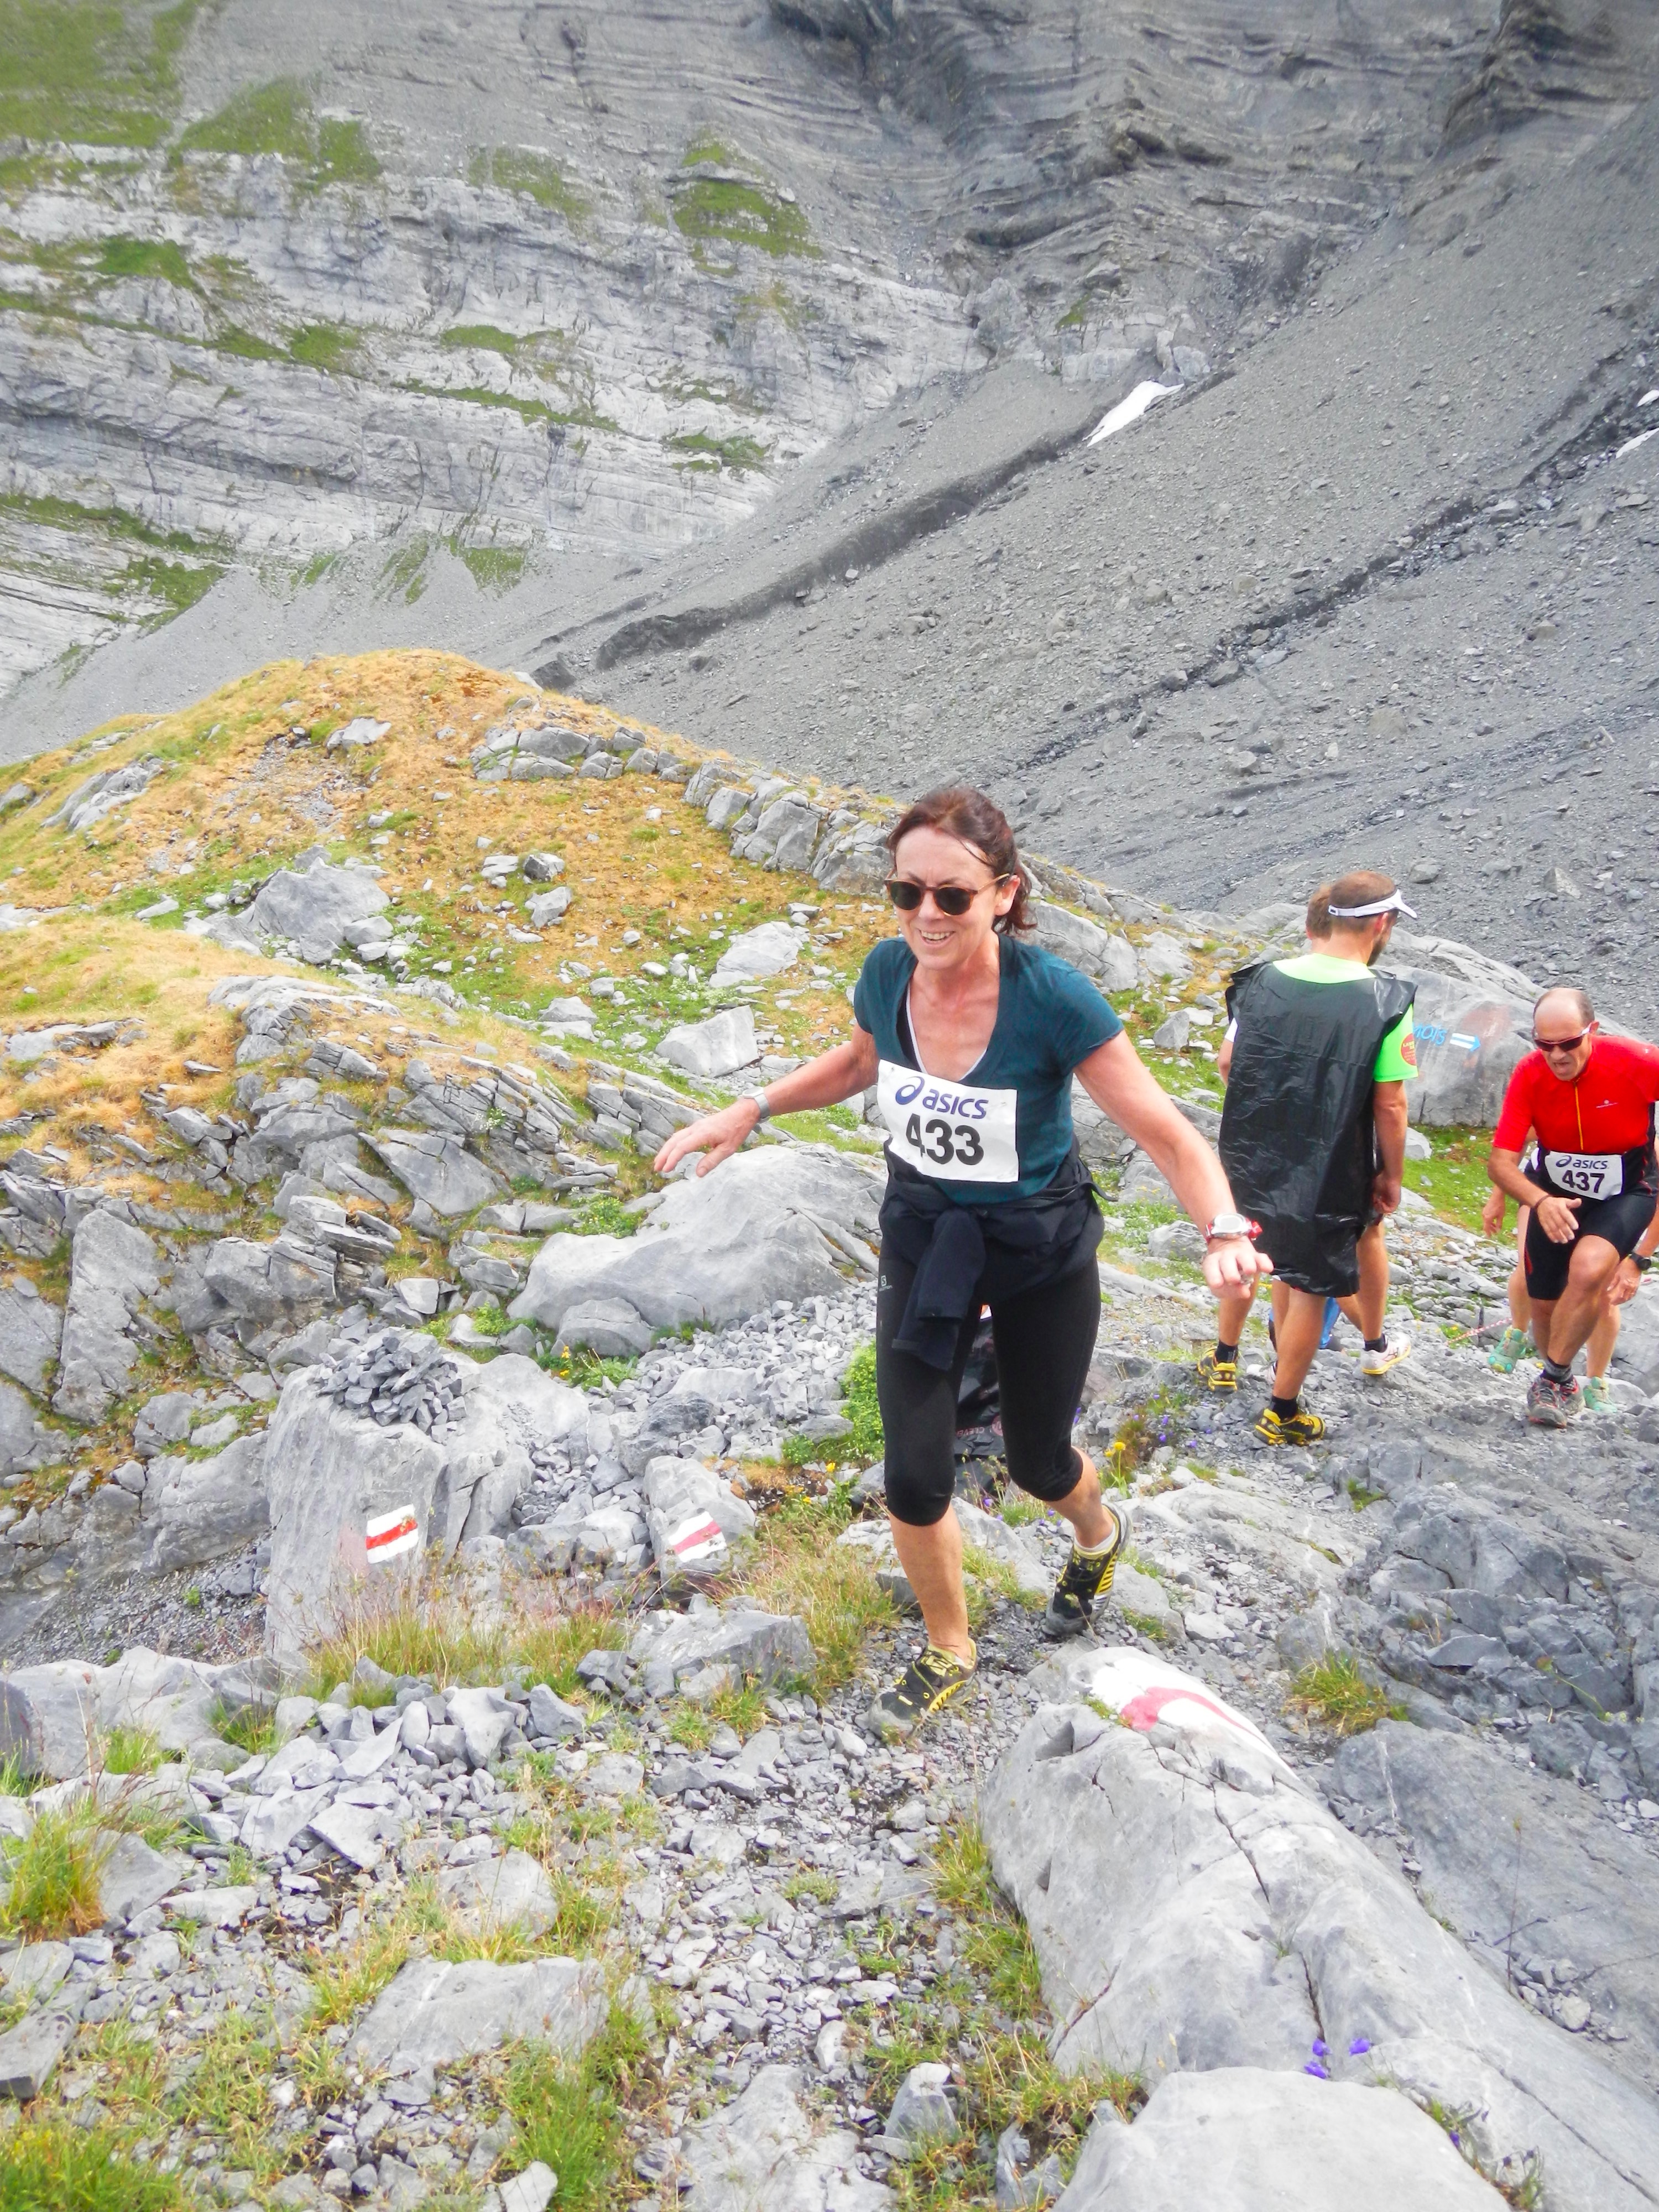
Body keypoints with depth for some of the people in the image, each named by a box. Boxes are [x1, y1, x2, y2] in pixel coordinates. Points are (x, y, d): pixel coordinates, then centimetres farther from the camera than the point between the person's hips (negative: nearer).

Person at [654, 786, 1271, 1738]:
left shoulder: (1053, 997, -28)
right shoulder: (888, 972, -15)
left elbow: (1166, 1133, -23)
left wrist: (1227, 1232, -41)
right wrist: (748, 1111, 1)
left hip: (1041, 1252, -3)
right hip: (924, 1239, 3)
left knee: (1039, 1463, 17)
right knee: (914, 1478, 2)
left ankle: (1100, 1533, 57)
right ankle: (949, 1649, 31)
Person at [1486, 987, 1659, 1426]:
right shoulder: (1530, 1074, -20)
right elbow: (1500, 1160, -18)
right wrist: (1541, 1202, -39)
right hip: (1556, 1194, 3)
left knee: (1588, 1270, -30)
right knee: (1543, 1304, 8)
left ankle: (1554, 1380, -10)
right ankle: (1563, 1386, 38)